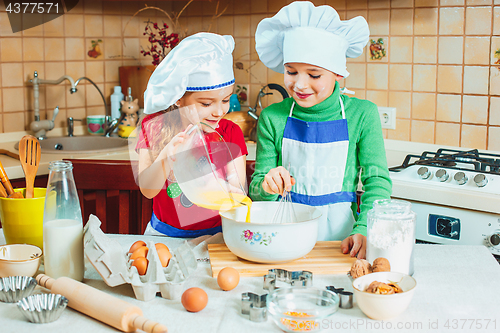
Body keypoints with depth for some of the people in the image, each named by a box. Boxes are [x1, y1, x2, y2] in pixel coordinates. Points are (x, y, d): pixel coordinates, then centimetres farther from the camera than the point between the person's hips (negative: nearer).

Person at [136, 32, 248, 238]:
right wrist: (166, 158, -28)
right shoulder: (153, 127, -3)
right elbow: (147, 190, -10)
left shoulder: (230, 133, -3)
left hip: (216, 235, 0)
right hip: (165, 234, 1)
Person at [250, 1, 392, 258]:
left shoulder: (362, 115, -1)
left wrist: (364, 231, -17)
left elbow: (377, 180, -1)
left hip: (340, 232, -2)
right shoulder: (273, 118, 2)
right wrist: (267, 186, -19)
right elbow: (257, 191, 5)